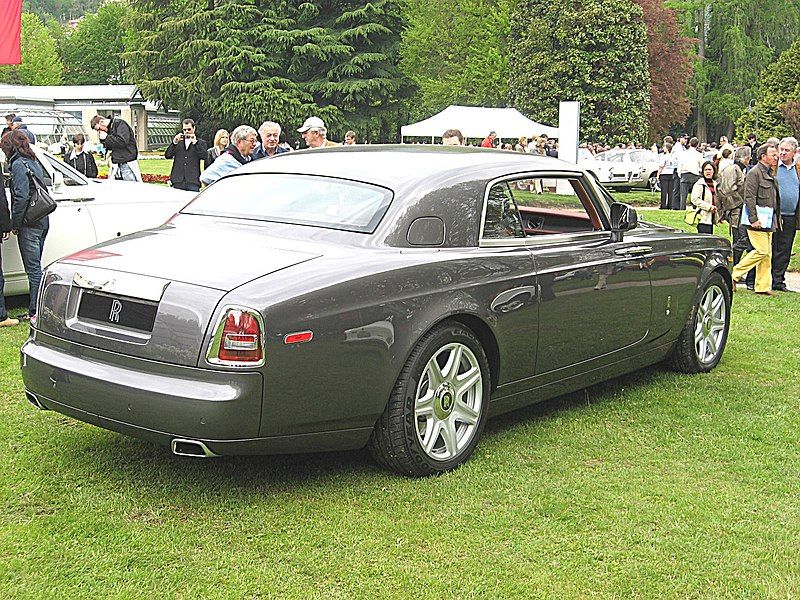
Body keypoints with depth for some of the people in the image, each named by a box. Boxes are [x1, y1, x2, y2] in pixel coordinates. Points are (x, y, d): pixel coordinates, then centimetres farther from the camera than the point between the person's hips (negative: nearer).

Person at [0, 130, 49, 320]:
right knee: (35, 267, 14)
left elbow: (21, 196, -19)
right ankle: (36, 310, 19)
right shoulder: (33, 162, 16)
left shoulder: (18, 164, -10)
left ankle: (36, 311, -2)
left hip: (29, 224, -9)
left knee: (33, 268, -5)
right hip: (42, 222, 9)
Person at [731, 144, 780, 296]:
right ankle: (734, 274, -2)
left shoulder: (770, 174, 18)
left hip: (768, 220, 9)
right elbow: (749, 197, -17)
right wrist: (753, 219, -22)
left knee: (767, 254, 8)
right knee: (761, 251, -12)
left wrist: (776, 218, 18)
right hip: (758, 220, -9)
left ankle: (763, 287, 11)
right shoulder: (754, 173, -11)